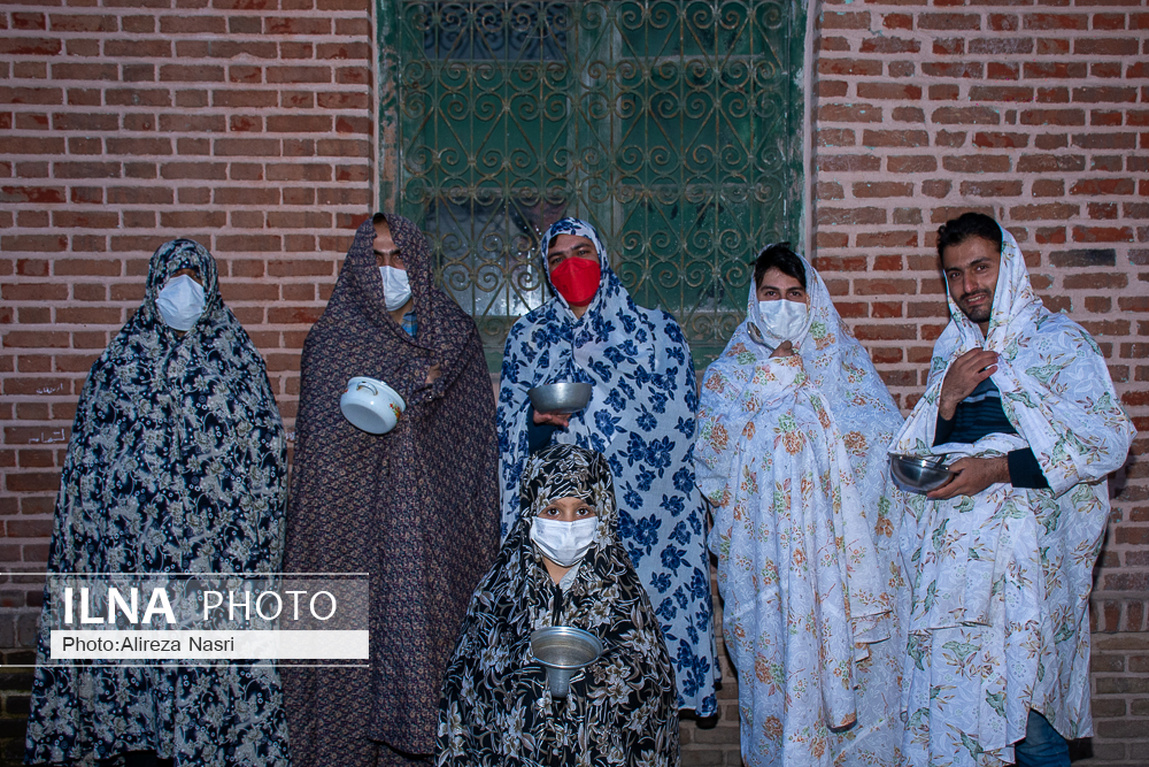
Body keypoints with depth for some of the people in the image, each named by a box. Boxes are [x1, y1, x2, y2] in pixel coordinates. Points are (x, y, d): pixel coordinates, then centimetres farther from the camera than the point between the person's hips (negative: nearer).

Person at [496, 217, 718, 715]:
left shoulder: (655, 331, 7)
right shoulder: (528, 337, 13)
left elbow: (680, 420, 1)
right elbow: (507, 426, 14)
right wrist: (535, 417, -9)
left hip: (643, 514, -1)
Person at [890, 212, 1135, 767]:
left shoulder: (1060, 342, -3)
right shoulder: (952, 347, 14)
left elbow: (1107, 444, -12)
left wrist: (997, 469, -17)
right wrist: (948, 396, -6)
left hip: (1026, 558, -5)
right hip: (952, 551, 5)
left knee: (1030, 720, -1)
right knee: (946, 699, 7)